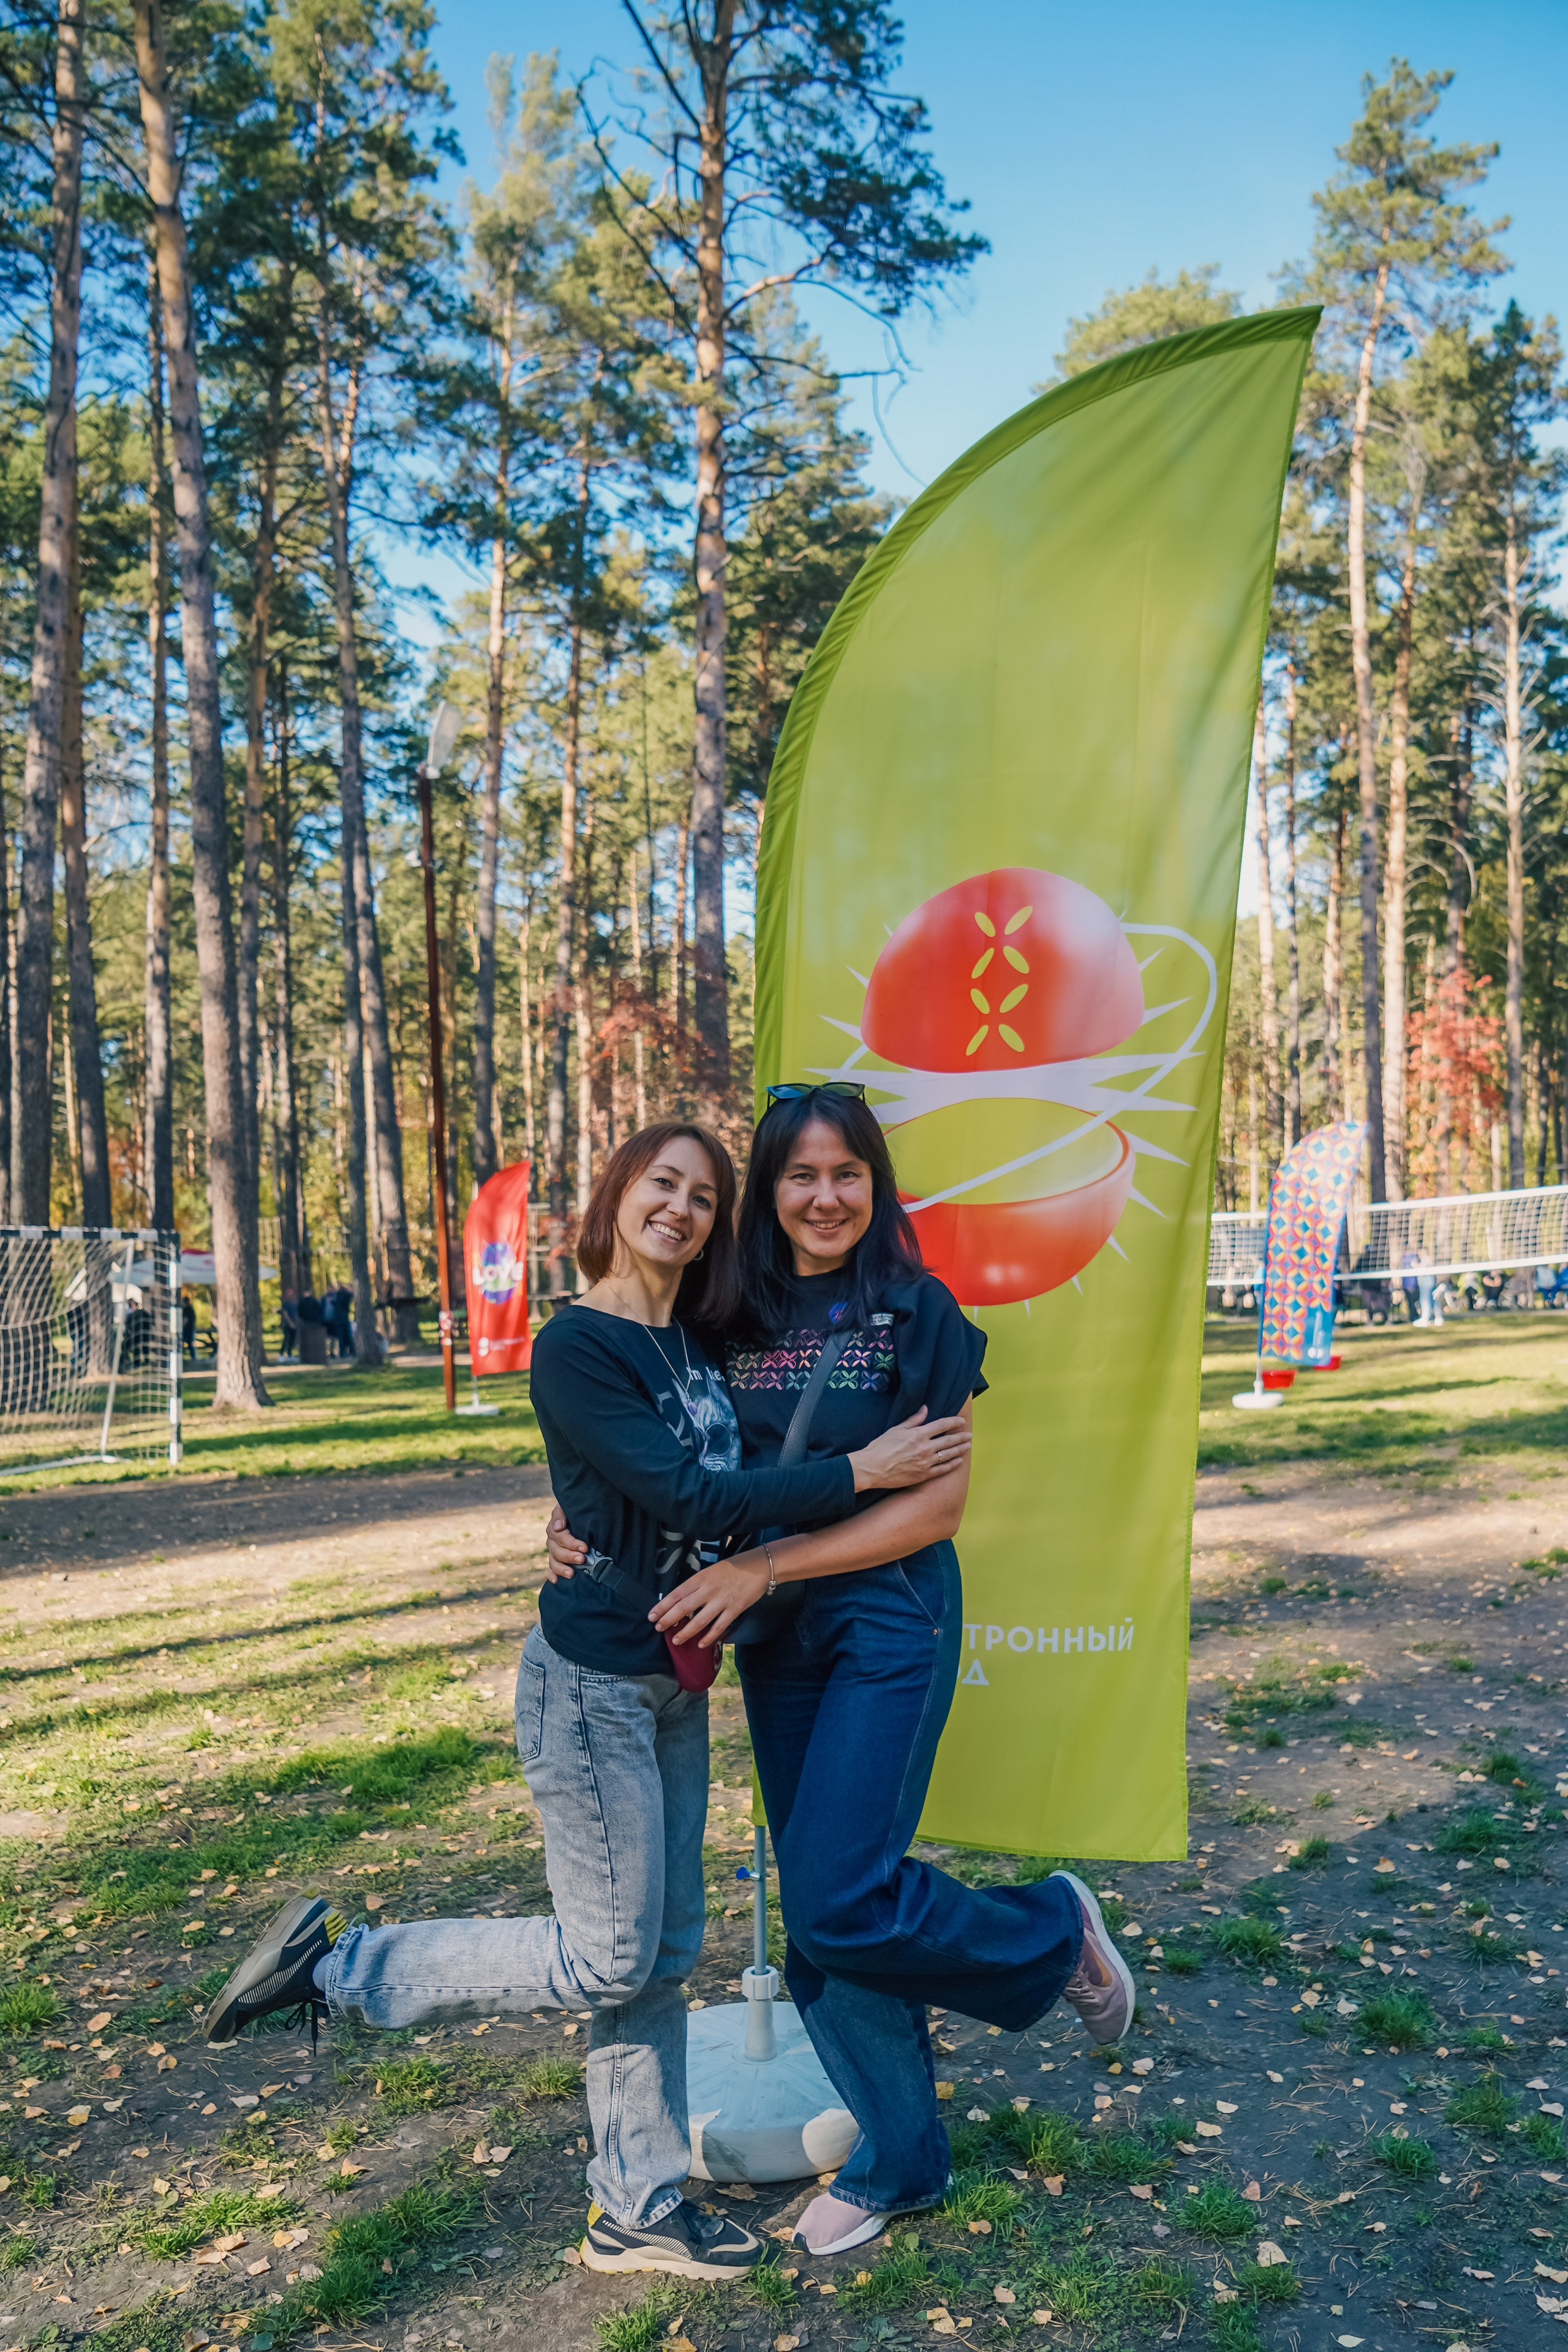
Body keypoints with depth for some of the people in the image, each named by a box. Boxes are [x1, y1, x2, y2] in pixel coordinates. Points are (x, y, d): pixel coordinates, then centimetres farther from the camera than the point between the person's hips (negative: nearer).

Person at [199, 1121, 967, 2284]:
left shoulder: (699, 1341, 6)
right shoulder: (574, 1347, -18)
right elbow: (689, 1499, -25)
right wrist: (861, 1471, -21)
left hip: (675, 1682, 8)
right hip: (593, 1680, -8)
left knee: (665, 1951, 15)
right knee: (607, 1957, 2)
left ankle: (638, 2208, 31)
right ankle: (336, 1966, 16)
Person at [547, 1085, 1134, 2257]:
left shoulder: (919, 1314, -9)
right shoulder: (739, 1319, 4)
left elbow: (938, 1504, -14)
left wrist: (762, 1567, -20)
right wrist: (587, 1525, -10)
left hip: (890, 1621, -5)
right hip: (776, 1634, 5)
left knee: (839, 1900, -11)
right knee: (816, 1909, 12)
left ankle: (1051, 1929, 18)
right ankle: (899, 2160, 32)